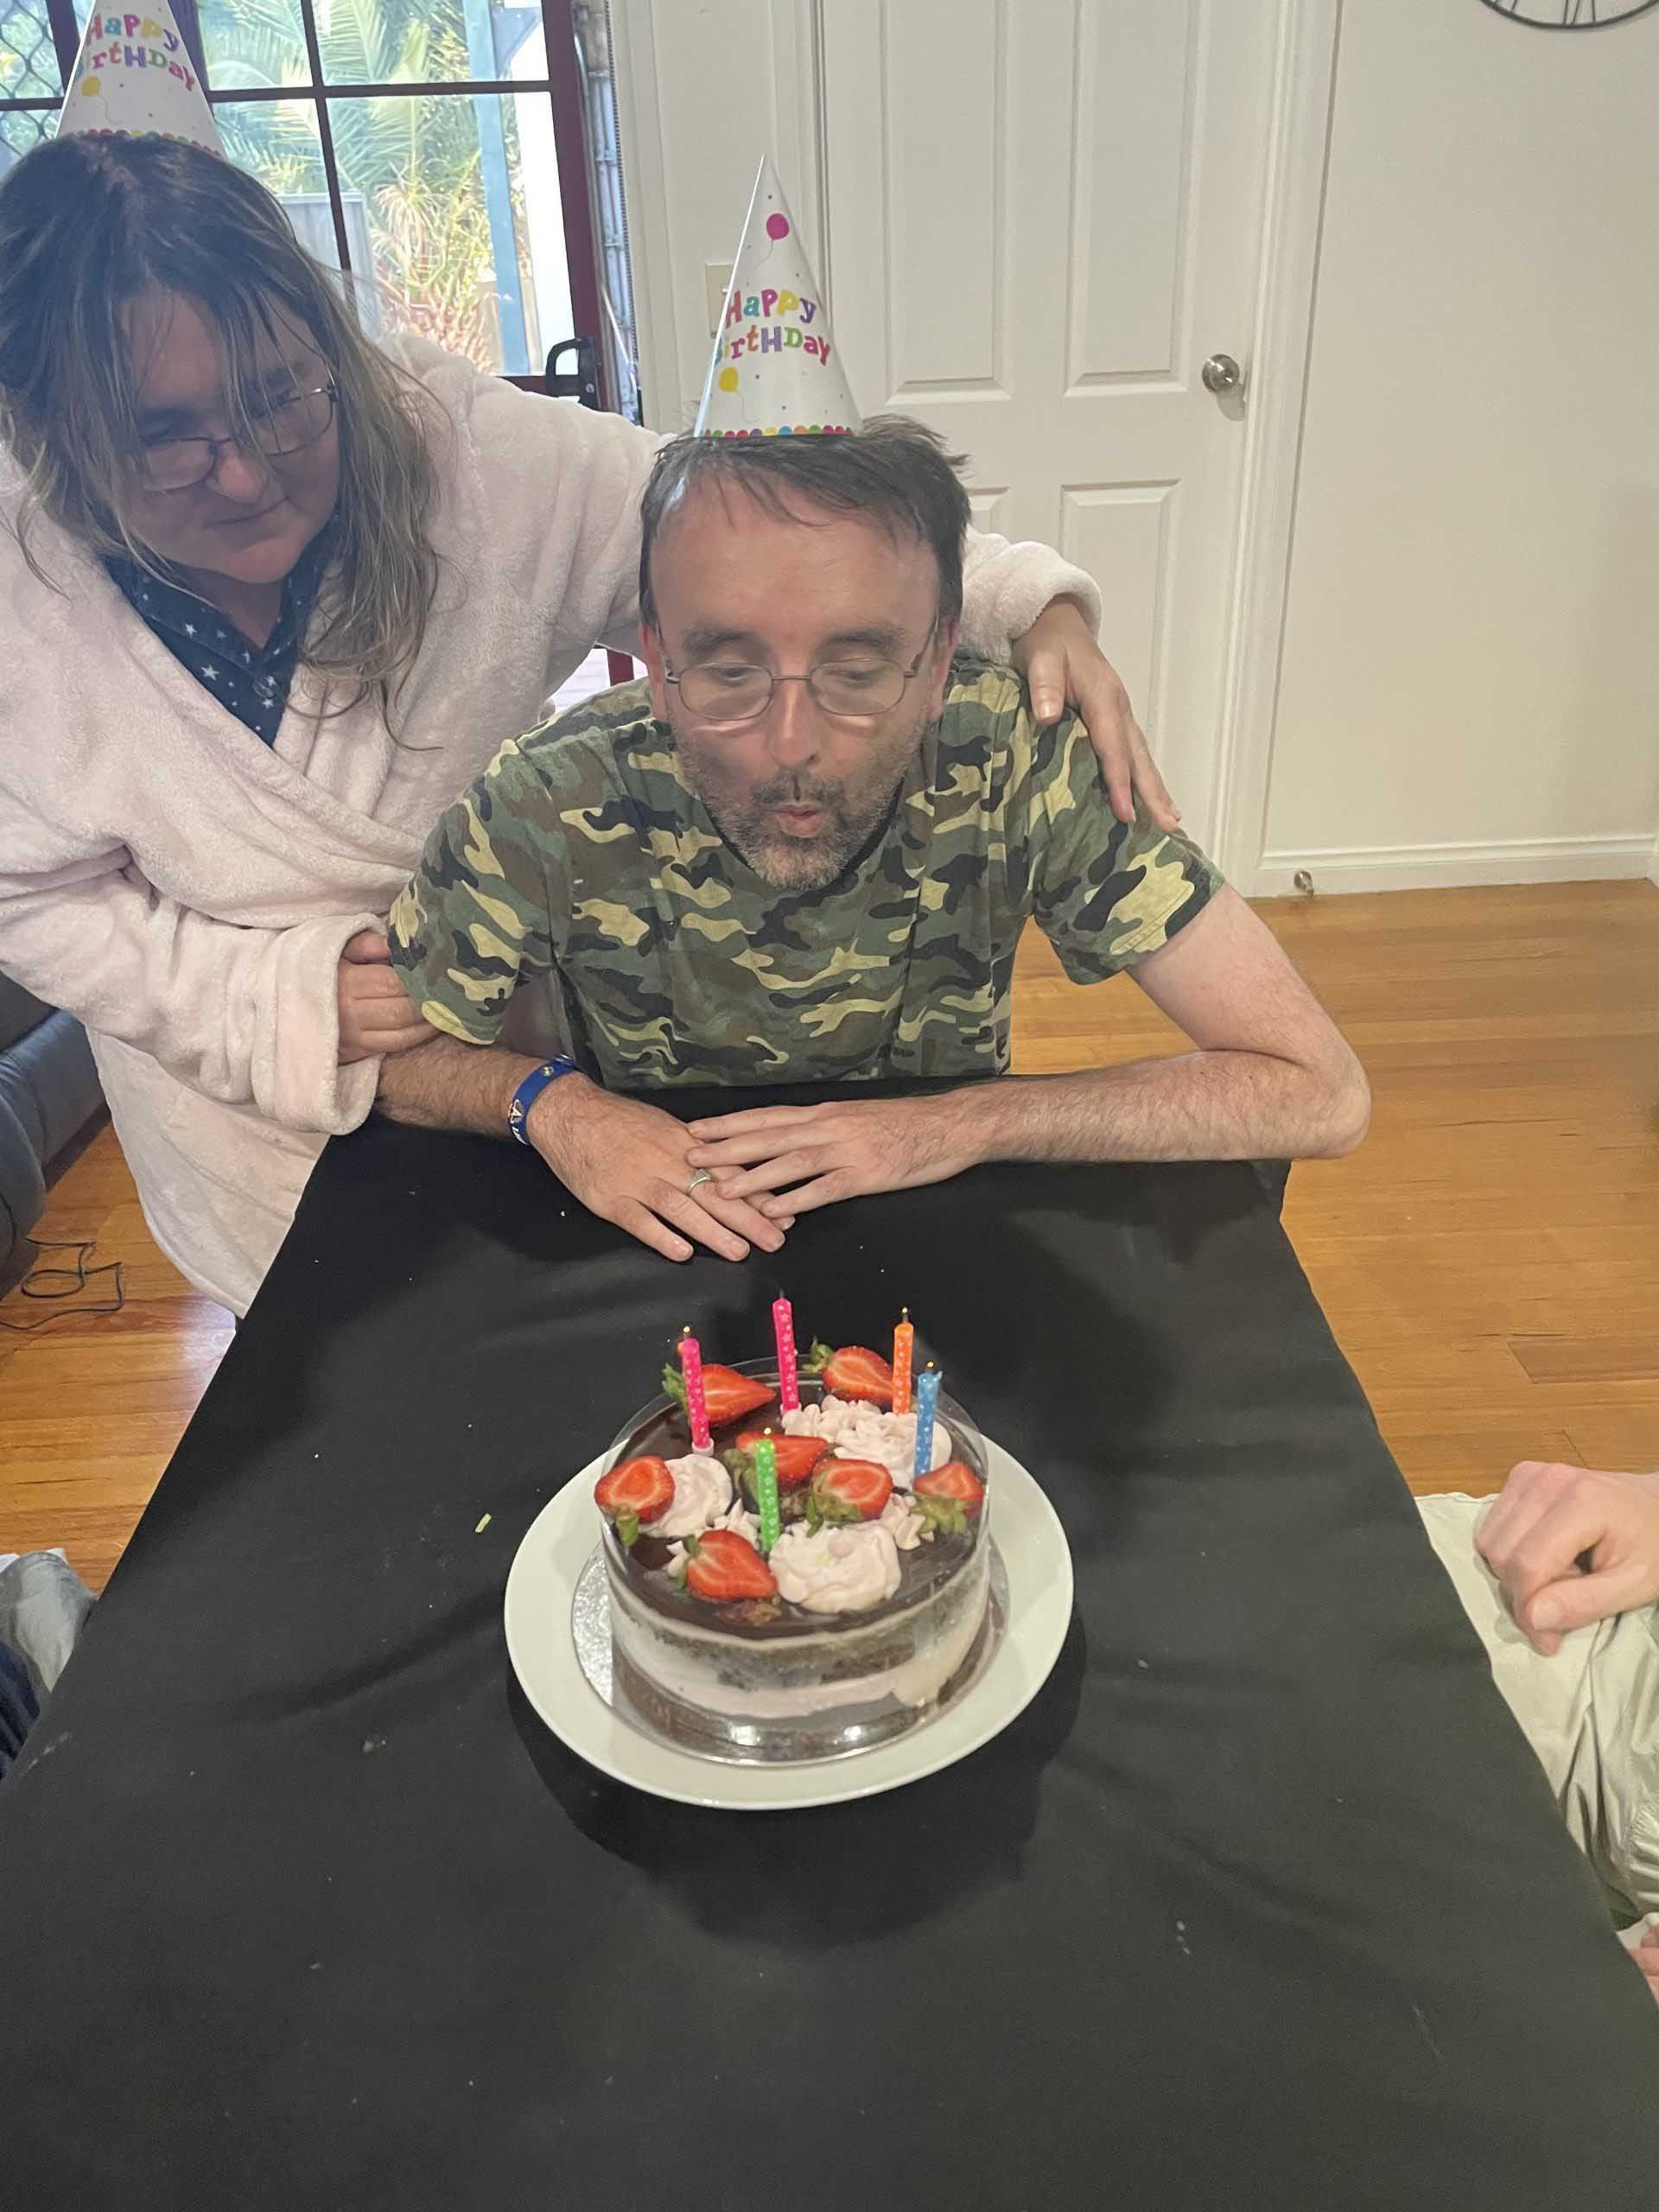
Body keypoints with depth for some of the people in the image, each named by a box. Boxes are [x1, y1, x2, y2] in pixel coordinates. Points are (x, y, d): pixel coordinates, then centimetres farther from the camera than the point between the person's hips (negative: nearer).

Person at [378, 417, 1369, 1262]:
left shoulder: (1015, 759, -23)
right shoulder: (550, 807, -22)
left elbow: (1319, 1091, -22)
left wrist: (954, 1125, -27)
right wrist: (547, 1100, -25)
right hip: (659, 1255, 1)